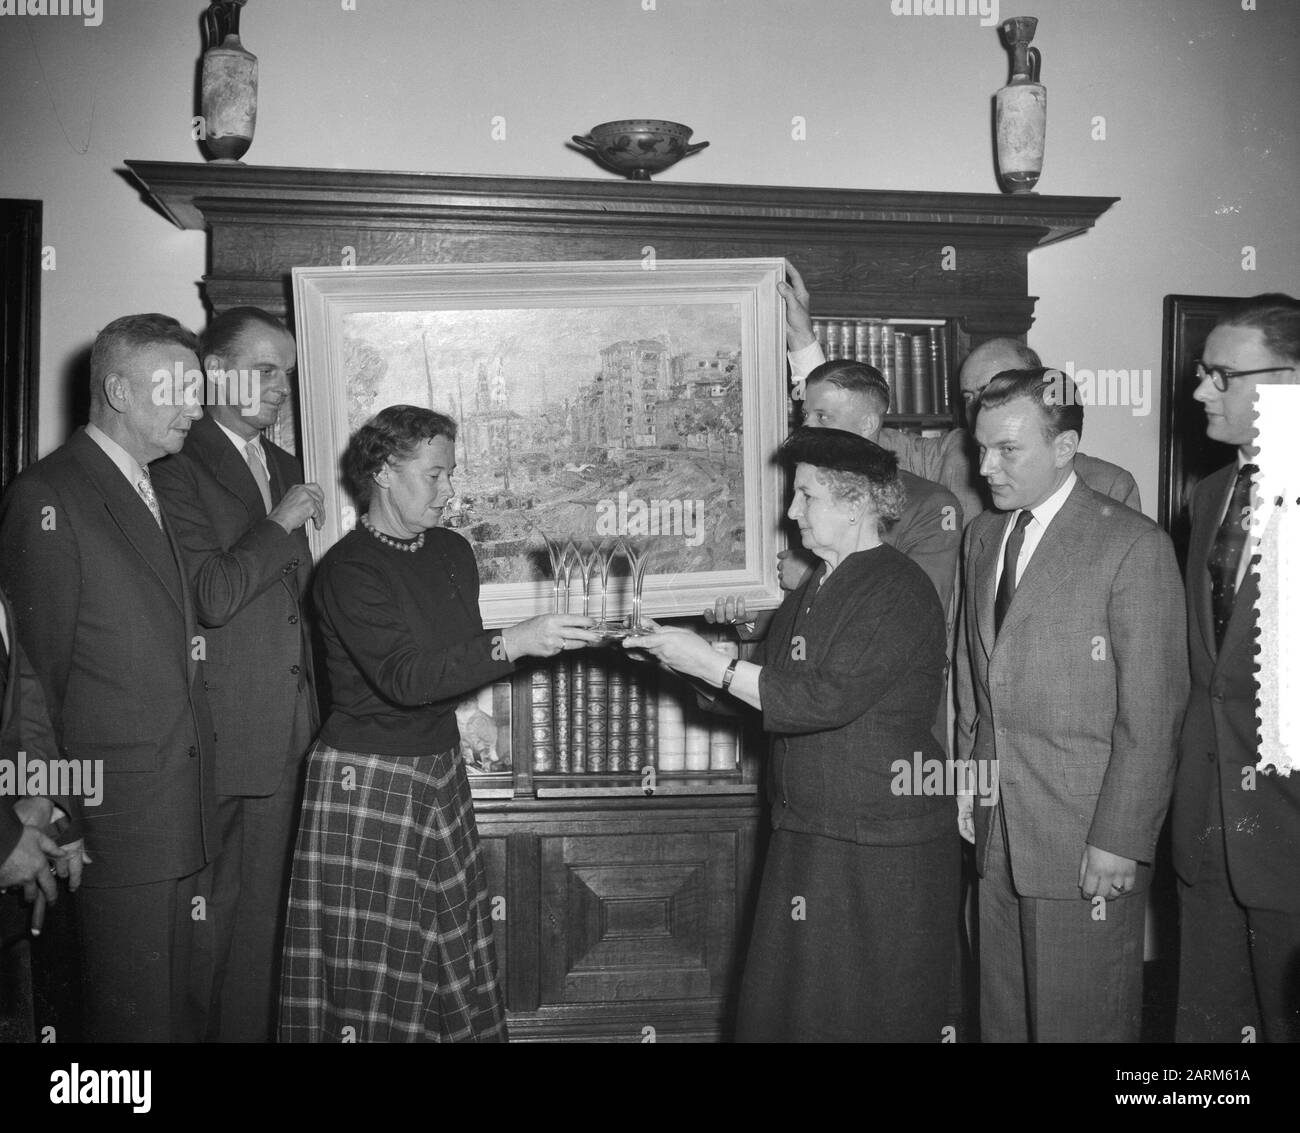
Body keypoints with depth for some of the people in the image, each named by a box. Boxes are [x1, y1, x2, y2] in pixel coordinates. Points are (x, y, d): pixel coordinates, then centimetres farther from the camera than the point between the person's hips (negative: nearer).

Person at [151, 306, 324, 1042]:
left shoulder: (283, 466, 15)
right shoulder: (179, 470, -10)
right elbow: (212, 596, -20)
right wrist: (282, 523, -13)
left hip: (291, 733, 7)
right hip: (226, 737, -7)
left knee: (267, 910, 13)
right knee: (214, 915, 3)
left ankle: (258, 1027, 24)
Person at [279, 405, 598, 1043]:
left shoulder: (452, 552, 8)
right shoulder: (348, 568, -15)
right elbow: (402, 677, -26)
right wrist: (510, 644, -31)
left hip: (439, 767, 7)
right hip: (367, 780, -6)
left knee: (455, 947, 11)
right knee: (371, 963, 2)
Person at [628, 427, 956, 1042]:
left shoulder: (898, 590, -16)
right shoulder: (815, 588, 14)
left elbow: (826, 698, -24)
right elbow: (765, 682, 14)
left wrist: (710, 663, -21)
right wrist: (682, 652, 0)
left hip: (881, 846, -8)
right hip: (807, 830, 8)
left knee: (867, 1016, 4)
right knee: (778, 1002, 13)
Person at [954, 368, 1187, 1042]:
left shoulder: (1134, 546, -12)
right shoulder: (982, 535, 11)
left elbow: (1152, 714, -13)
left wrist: (1120, 840, -14)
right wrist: (966, 780, 11)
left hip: (1087, 835, -6)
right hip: (996, 830, 6)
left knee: (1082, 1019, 7)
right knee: (1002, 1012, 15)